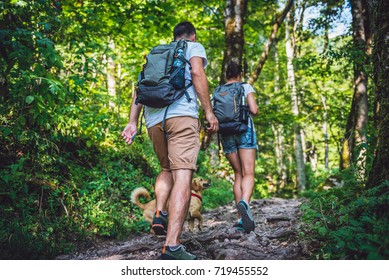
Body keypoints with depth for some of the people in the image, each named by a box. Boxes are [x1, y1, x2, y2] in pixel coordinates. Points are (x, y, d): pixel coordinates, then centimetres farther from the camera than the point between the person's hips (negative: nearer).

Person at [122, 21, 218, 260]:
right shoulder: (194, 47, 17)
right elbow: (197, 74, -3)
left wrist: (133, 122, 15)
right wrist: (209, 112, -5)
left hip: (154, 118, 6)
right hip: (182, 113, -5)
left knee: (167, 169, 25)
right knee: (182, 177, -12)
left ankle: (160, 214, 2)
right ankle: (172, 247, -22)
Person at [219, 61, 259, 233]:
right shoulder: (246, 87, 5)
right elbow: (254, 110, -6)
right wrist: (255, 109, 17)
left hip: (226, 133, 3)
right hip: (245, 130, -3)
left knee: (238, 175, 9)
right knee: (248, 174, -10)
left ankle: (242, 218, 3)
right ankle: (244, 203, -40)